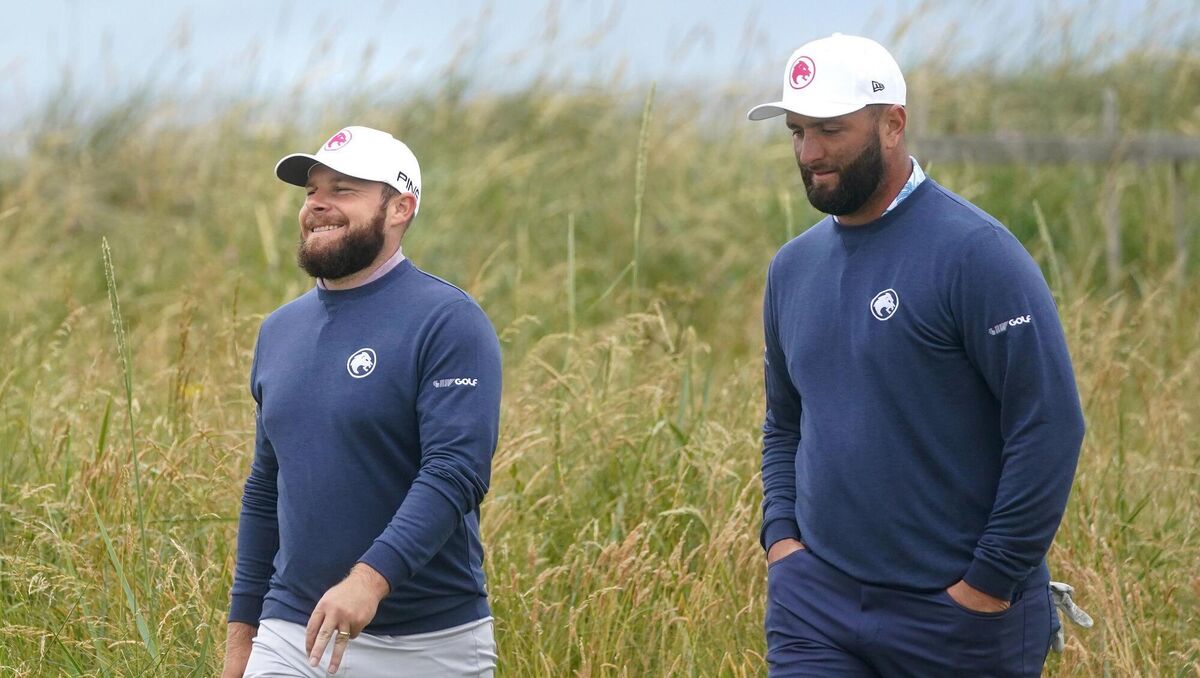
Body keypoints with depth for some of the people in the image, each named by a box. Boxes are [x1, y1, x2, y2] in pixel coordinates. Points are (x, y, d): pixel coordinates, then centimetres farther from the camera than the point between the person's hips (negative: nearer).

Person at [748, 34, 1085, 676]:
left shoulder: (973, 253, -11)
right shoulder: (793, 267, 11)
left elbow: (1051, 424, -15)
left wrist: (990, 582, -15)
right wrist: (780, 537, 6)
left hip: (960, 610, -5)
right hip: (815, 600, 5)